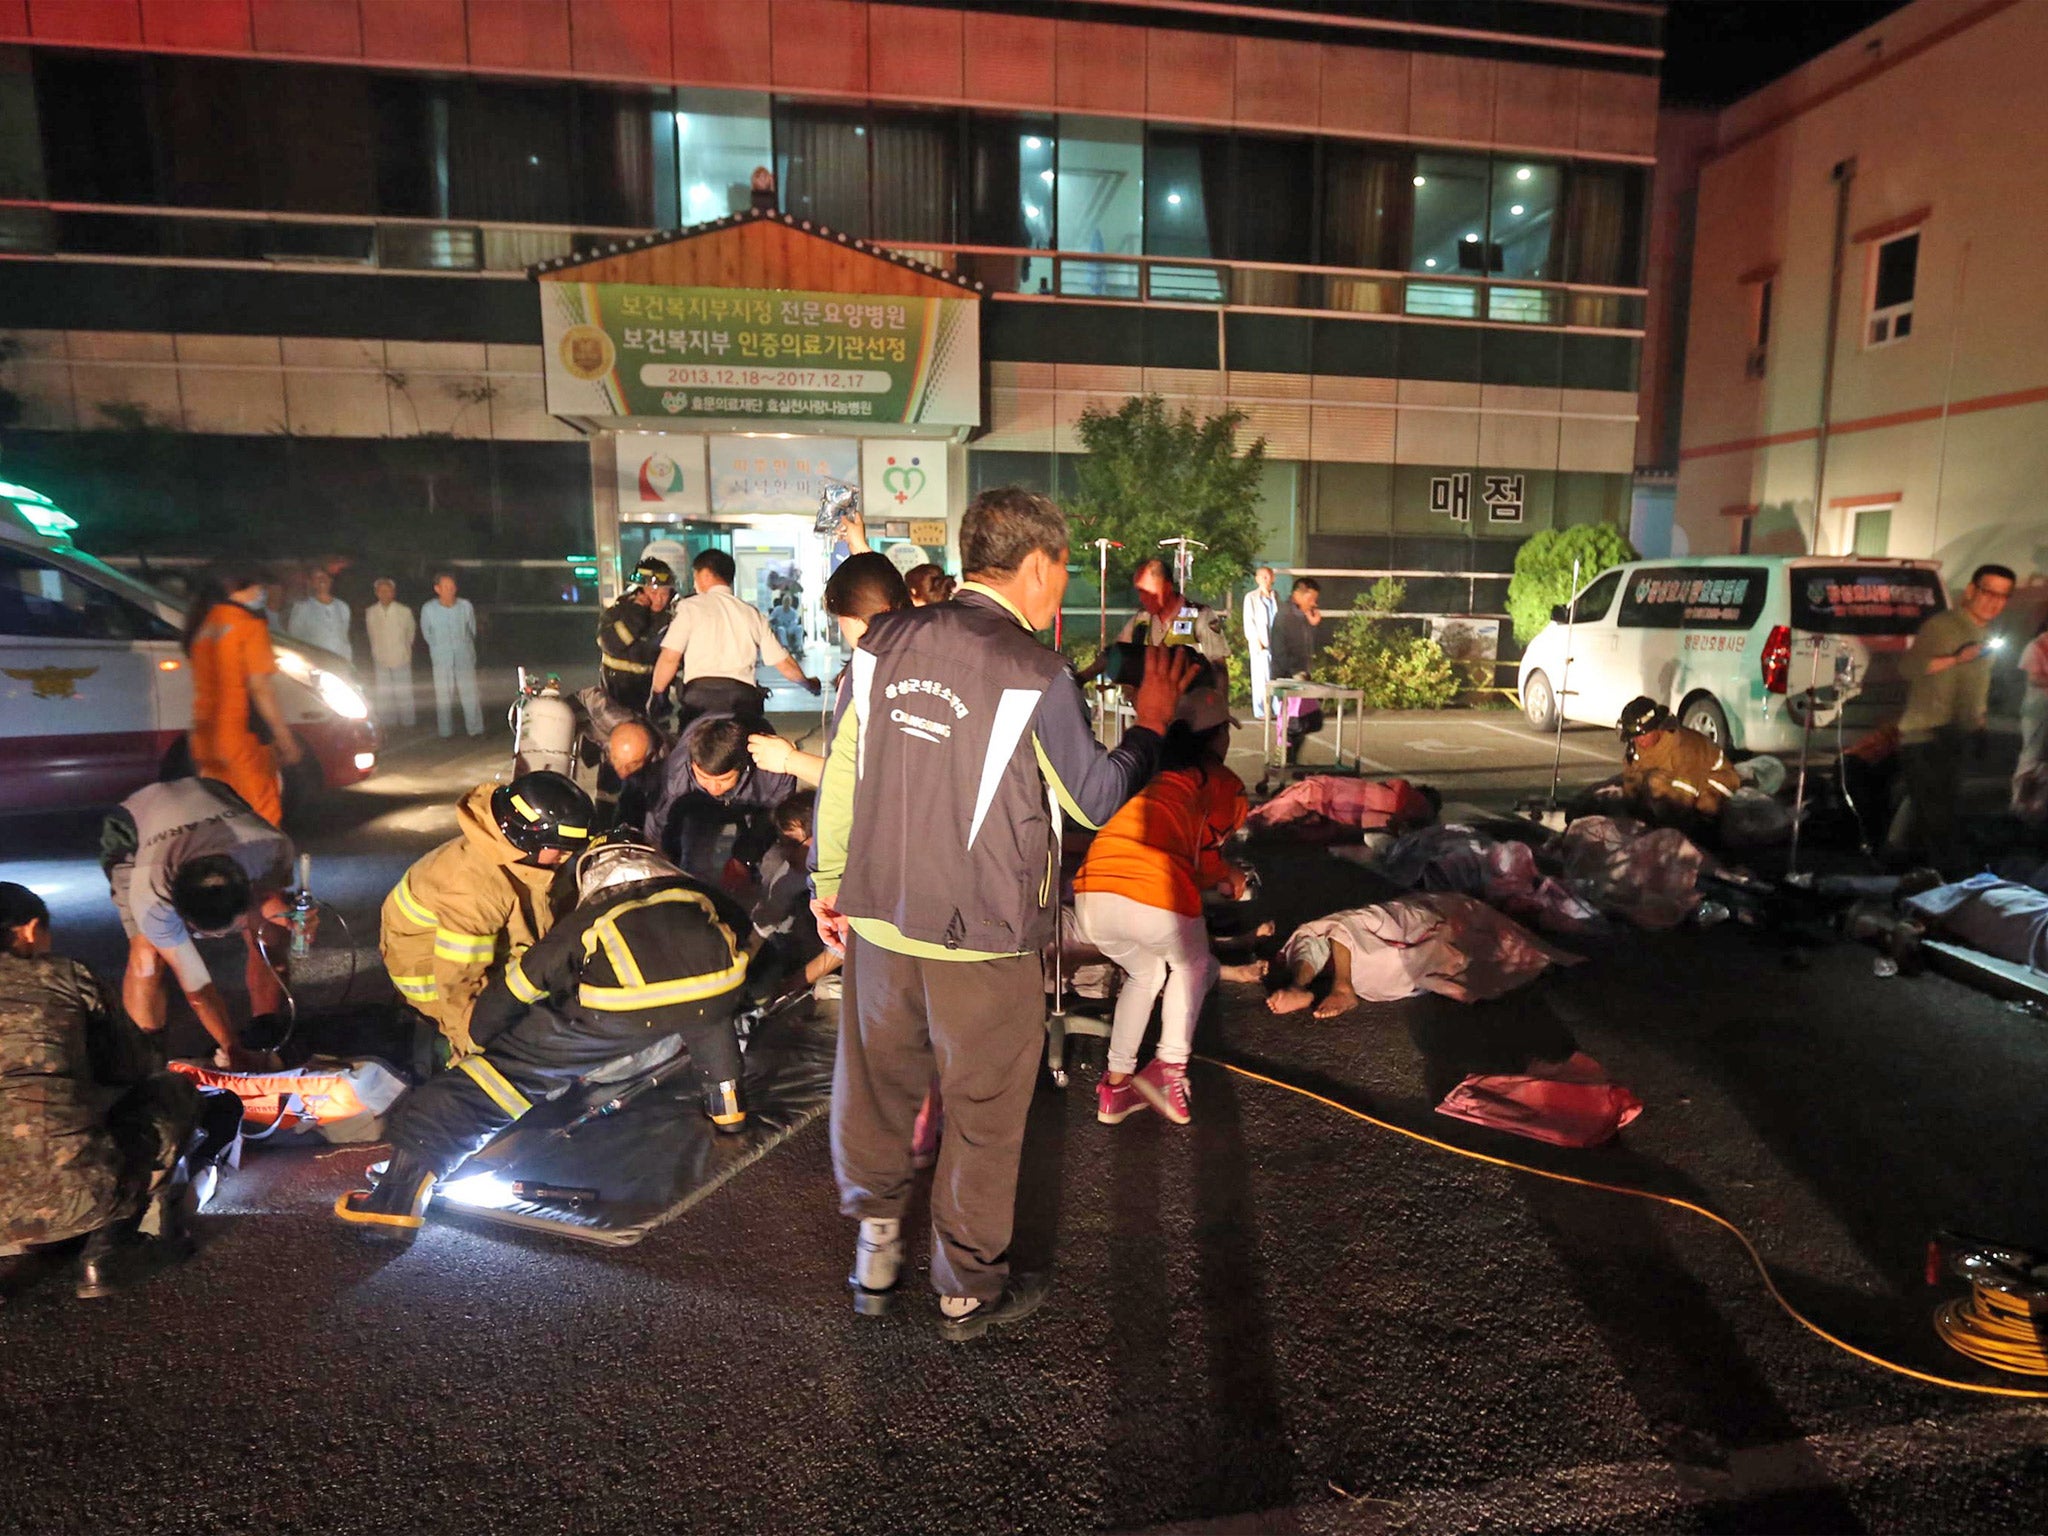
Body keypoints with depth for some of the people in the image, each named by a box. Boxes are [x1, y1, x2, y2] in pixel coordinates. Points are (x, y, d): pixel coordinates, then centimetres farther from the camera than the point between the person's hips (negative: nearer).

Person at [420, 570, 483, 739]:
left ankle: (476, 730, 6)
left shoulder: (465, 606, -7)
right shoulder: (428, 609, -8)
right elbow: (426, 633, 10)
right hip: (441, 660, 0)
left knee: (470, 693, -1)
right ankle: (446, 732, 13)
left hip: (465, 657, 0)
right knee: (443, 696, 4)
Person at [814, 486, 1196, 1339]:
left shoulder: (885, 643, -1)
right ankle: (968, 1290, 30)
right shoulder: (1035, 675, -16)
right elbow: (1096, 799, -6)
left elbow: (841, 768, 5)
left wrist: (829, 881, 16)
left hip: (878, 919, 5)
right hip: (981, 938, -5)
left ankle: (874, 1258, 37)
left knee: (875, 1090, 20)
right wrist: (1150, 721, 10)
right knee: (982, 1114, 13)